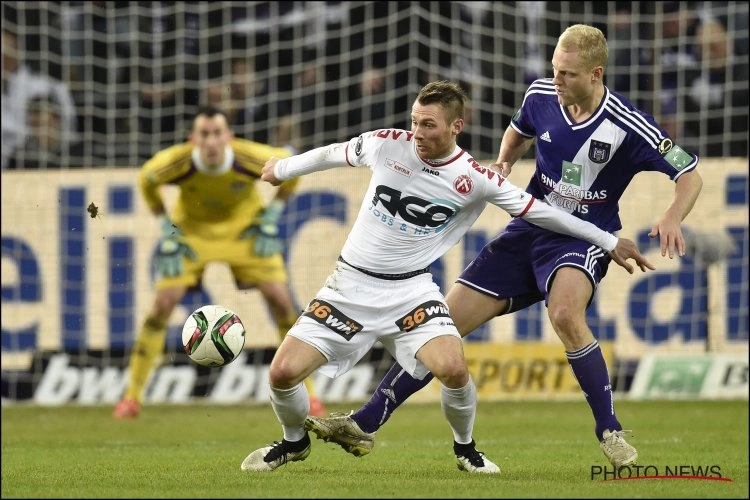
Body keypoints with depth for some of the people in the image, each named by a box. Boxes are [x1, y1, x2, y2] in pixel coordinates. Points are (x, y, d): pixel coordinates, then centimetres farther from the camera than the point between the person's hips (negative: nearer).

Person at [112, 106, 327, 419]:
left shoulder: (251, 158, -31)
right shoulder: (175, 162, -30)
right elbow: (145, 180, -6)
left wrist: (272, 215, -11)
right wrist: (166, 227, -9)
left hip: (244, 228, 0)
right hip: (192, 229, 0)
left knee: (280, 298, -10)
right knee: (163, 303, -12)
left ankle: (307, 393, 3)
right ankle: (132, 397, -1)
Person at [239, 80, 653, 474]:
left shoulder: (475, 179, -10)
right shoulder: (386, 144, -8)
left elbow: (540, 213, -1)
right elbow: (331, 154, 12)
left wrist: (608, 243, 3)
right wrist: (282, 169, 27)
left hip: (411, 289, -1)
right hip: (351, 281, 1)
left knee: (453, 369, -26)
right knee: (283, 372, -11)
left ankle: (465, 447, 7)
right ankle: (294, 442, 23)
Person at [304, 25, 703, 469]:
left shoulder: (627, 127, -19)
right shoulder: (541, 96, -4)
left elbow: (691, 175, -12)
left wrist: (672, 219, -30)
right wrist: (503, 163, 2)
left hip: (583, 238, -5)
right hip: (529, 229, 5)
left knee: (565, 313, -37)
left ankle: (611, 432, -22)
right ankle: (365, 424, 8)